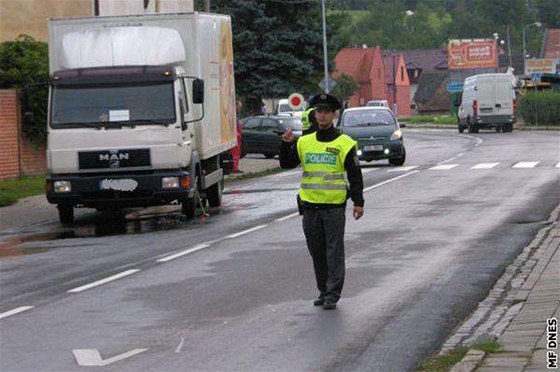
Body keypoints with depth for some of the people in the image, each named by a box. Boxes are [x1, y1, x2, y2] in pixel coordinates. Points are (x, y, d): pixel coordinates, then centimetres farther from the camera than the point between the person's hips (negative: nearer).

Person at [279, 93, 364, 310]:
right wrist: (286, 144, -4)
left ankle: (333, 294, -3)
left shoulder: (344, 144, -2)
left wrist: (358, 202, -8)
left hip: (334, 206, -4)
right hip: (311, 206, 5)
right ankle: (323, 291, 20)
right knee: (317, 252, 10)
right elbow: (286, 164, 13)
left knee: (334, 251, -5)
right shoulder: (304, 142, 11)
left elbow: (355, 176, -2)